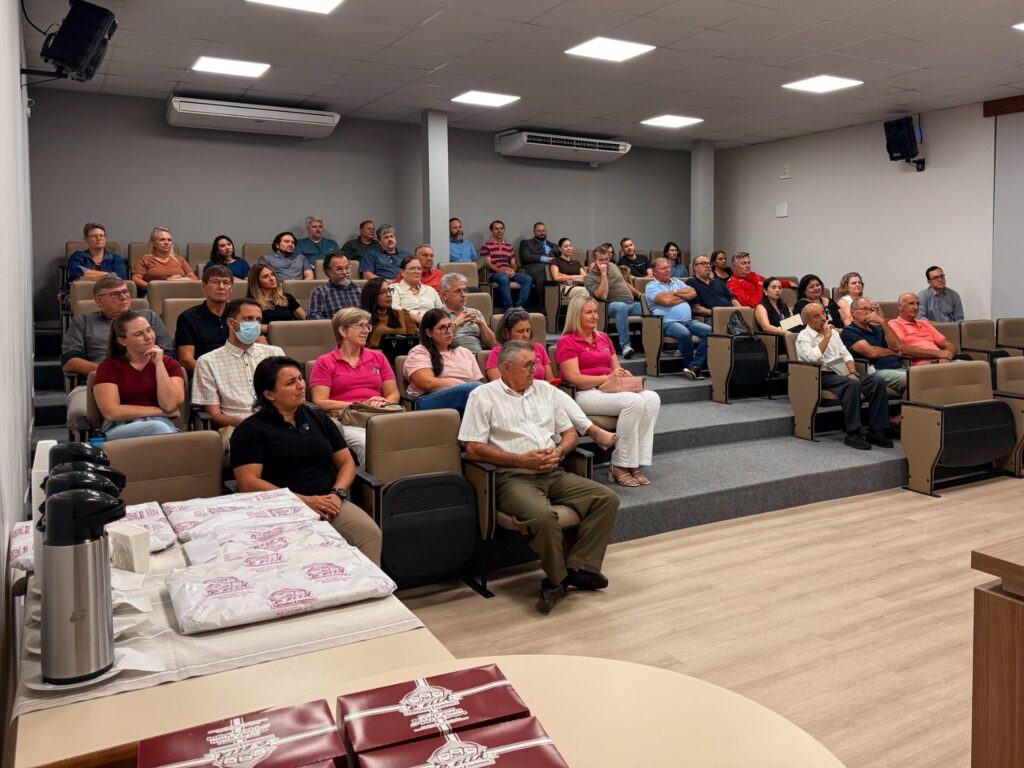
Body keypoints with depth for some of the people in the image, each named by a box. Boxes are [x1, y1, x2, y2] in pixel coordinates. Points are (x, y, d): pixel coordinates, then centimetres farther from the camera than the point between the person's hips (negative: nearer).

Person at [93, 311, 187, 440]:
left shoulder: (169, 363, 15)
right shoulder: (109, 366, 9)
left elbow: (169, 405, -2)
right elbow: (111, 412, -4)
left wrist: (159, 363, -2)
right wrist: (161, 412, -1)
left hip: (162, 424, 2)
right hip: (120, 429, -1)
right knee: (158, 428, -36)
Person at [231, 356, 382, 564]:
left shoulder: (318, 417, 19)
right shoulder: (250, 430, 4)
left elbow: (346, 462, 18)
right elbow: (248, 483, -7)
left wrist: (337, 493, -4)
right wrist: (303, 501, -15)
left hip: (329, 503, 4)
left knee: (370, 533, -27)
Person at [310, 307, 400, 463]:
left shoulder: (378, 357, 23)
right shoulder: (325, 362, 11)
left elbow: (393, 394, 19)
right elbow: (320, 402, 0)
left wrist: (382, 403, -5)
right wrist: (359, 405, -8)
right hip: (346, 420, -3)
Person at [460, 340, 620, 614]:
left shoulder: (545, 389, 19)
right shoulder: (484, 396, 2)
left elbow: (570, 432, 22)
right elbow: (473, 449, -7)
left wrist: (560, 451, -2)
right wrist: (522, 460, -12)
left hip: (554, 474, 6)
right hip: (513, 478, -6)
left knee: (608, 498, -13)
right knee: (543, 515, -35)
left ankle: (578, 568, -11)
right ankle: (557, 577, -10)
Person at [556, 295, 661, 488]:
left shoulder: (603, 338, 23)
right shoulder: (567, 342, -1)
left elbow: (616, 368, 25)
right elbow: (573, 378, -11)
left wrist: (624, 374, 0)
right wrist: (607, 378, -18)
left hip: (611, 389, 7)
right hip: (584, 394, -7)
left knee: (652, 398, -21)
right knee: (634, 401, -31)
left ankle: (635, 463, -24)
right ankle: (619, 466, -23)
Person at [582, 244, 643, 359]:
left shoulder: (613, 266, 18)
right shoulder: (589, 278, -3)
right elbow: (603, 296, -18)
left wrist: (640, 294, 23)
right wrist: (603, 273, -16)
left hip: (633, 303, 6)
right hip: (613, 306, -6)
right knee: (621, 306, -41)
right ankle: (625, 345, -39)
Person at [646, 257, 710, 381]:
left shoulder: (677, 282, 26)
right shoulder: (651, 286, 7)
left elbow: (693, 293, 10)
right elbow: (665, 300, -11)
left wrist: (675, 293, 1)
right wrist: (684, 296, 5)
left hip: (689, 321, 6)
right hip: (668, 323, -6)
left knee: (710, 331, -20)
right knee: (684, 333, -38)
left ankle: (694, 366, -22)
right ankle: (692, 364, -14)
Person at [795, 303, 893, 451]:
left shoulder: (833, 332, 23)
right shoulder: (804, 337, 0)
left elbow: (845, 354, 18)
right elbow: (813, 358, -20)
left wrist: (852, 373, 0)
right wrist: (826, 337, -12)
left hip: (844, 373, 7)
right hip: (824, 376, -7)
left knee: (878, 382, -17)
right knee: (852, 385, -35)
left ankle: (875, 431, -17)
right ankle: (853, 433, -31)